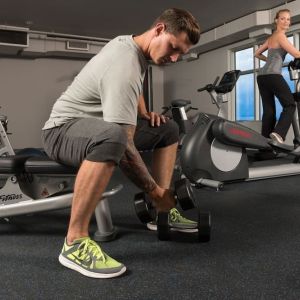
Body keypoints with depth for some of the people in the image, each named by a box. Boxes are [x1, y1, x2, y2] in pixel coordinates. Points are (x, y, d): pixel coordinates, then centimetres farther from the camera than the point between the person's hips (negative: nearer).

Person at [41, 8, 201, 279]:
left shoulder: (130, 43, 3)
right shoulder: (124, 67, -28)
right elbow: (124, 144, -32)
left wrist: (145, 114, 6)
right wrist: (154, 190, -25)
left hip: (99, 126, 10)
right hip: (63, 129, -10)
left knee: (168, 129, 10)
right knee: (111, 137, -45)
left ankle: (161, 213, 6)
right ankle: (75, 242, -32)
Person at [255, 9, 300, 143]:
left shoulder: (271, 38, 23)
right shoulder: (280, 35, -2)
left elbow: (257, 53, 33)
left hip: (262, 76, 8)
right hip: (273, 75, -8)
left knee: (268, 110, 4)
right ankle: (278, 133, -22)